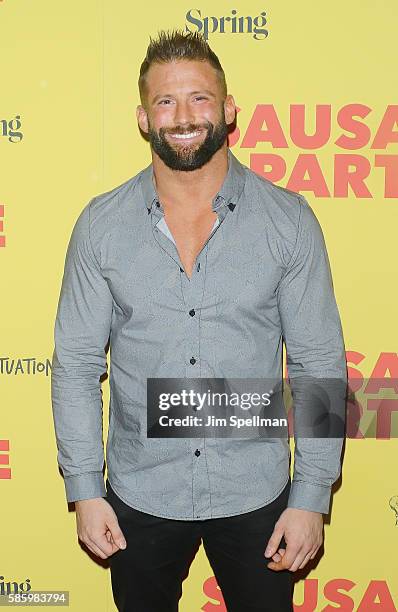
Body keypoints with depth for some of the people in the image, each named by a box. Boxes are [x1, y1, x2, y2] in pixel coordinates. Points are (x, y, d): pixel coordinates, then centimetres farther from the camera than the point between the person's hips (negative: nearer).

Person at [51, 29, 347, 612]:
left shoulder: (289, 220, -8)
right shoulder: (101, 225, -5)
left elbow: (319, 364, -5)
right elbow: (76, 363, -1)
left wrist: (312, 497, -7)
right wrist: (84, 489, -3)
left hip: (256, 496, 0)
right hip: (140, 497, 1)